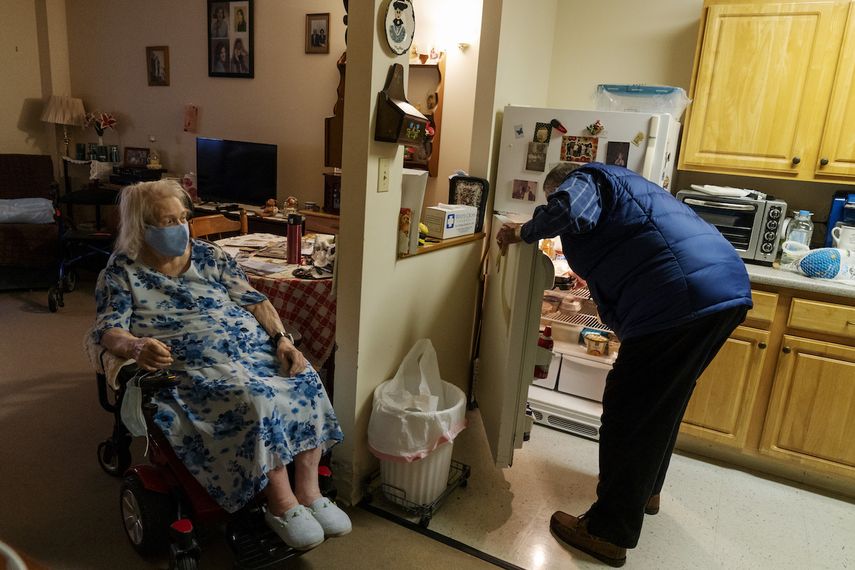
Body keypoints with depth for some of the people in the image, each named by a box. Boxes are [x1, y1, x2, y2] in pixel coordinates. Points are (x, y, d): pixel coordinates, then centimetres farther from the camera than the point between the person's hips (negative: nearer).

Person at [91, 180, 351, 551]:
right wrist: (136, 346, -28)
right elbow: (109, 329, -3)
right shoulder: (123, 270, 6)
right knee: (254, 401, -33)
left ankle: (309, 492, -13)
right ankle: (282, 504, -17)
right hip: (194, 364, -4)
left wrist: (282, 339, -6)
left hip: (254, 346, 4)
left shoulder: (209, 255, 14)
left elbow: (254, 301, 10)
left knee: (306, 382, -23)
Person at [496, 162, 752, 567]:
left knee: (628, 412, 0)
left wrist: (525, 232, -3)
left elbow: (566, 209, -20)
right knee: (663, 403, 25)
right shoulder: (622, 185, 32)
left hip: (678, 301, -10)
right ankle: (646, 489, 44)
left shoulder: (585, 180, 5)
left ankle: (608, 533, 12)